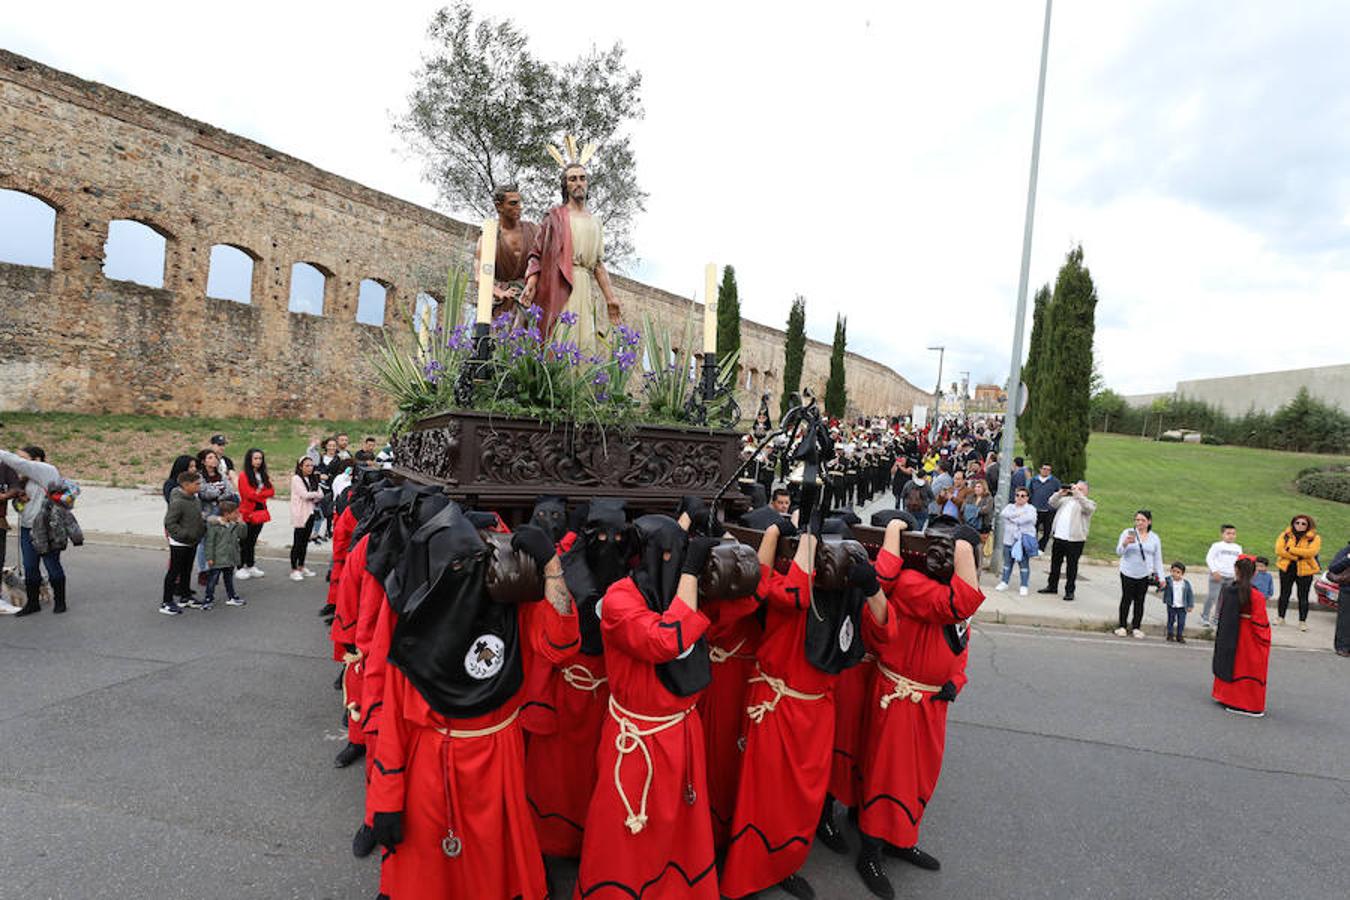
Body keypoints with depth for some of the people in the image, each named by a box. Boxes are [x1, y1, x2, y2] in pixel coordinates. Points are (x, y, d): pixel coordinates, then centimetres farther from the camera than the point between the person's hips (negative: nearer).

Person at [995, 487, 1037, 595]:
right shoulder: (1009, 507, 15)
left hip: (1023, 540, -4)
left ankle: (1024, 586, 5)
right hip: (1009, 539, 4)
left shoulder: (1031, 509, 2)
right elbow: (1004, 514, -5)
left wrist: (1011, 517, -6)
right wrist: (1017, 515, -12)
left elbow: (1025, 519, -16)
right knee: (1007, 562, 11)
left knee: (1024, 563, 0)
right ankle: (1004, 582, 20)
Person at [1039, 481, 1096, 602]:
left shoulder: (1090, 503, 2)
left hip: (1075, 540, -5)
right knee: (1055, 562, 14)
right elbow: (1052, 503, 6)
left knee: (1071, 566, 1)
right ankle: (1052, 586, 25)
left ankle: (1069, 591, 9)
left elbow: (1088, 508, -20)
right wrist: (1060, 493, -8)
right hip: (1058, 537, 5)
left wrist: (1078, 494, -22)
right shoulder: (1066, 499, 17)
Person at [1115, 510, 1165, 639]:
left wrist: (1161, 577, 5)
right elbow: (1119, 551, -9)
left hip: (1144, 575, 2)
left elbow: (1158, 559, 11)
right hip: (1128, 573, -2)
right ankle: (1122, 626, 12)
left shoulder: (1155, 538, 7)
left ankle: (1136, 627, 15)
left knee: (1140, 601, 5)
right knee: (1127, 599, 2)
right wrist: (1125, 543, -31)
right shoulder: (1128, 533, -2)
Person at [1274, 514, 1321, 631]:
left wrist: (1290, 549, -19)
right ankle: (1281, 618, 22)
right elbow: (1279, 550, -10)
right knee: (1284, 594, 11)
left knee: (1303, 597, 4)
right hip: (1286, 568, 2)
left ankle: (1302, 621, 13)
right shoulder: (1285, 535, 2)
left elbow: (1311, 552, -20)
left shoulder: (1315, 538, -3)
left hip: (1305, 570, -2)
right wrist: (1297, 557, -18)